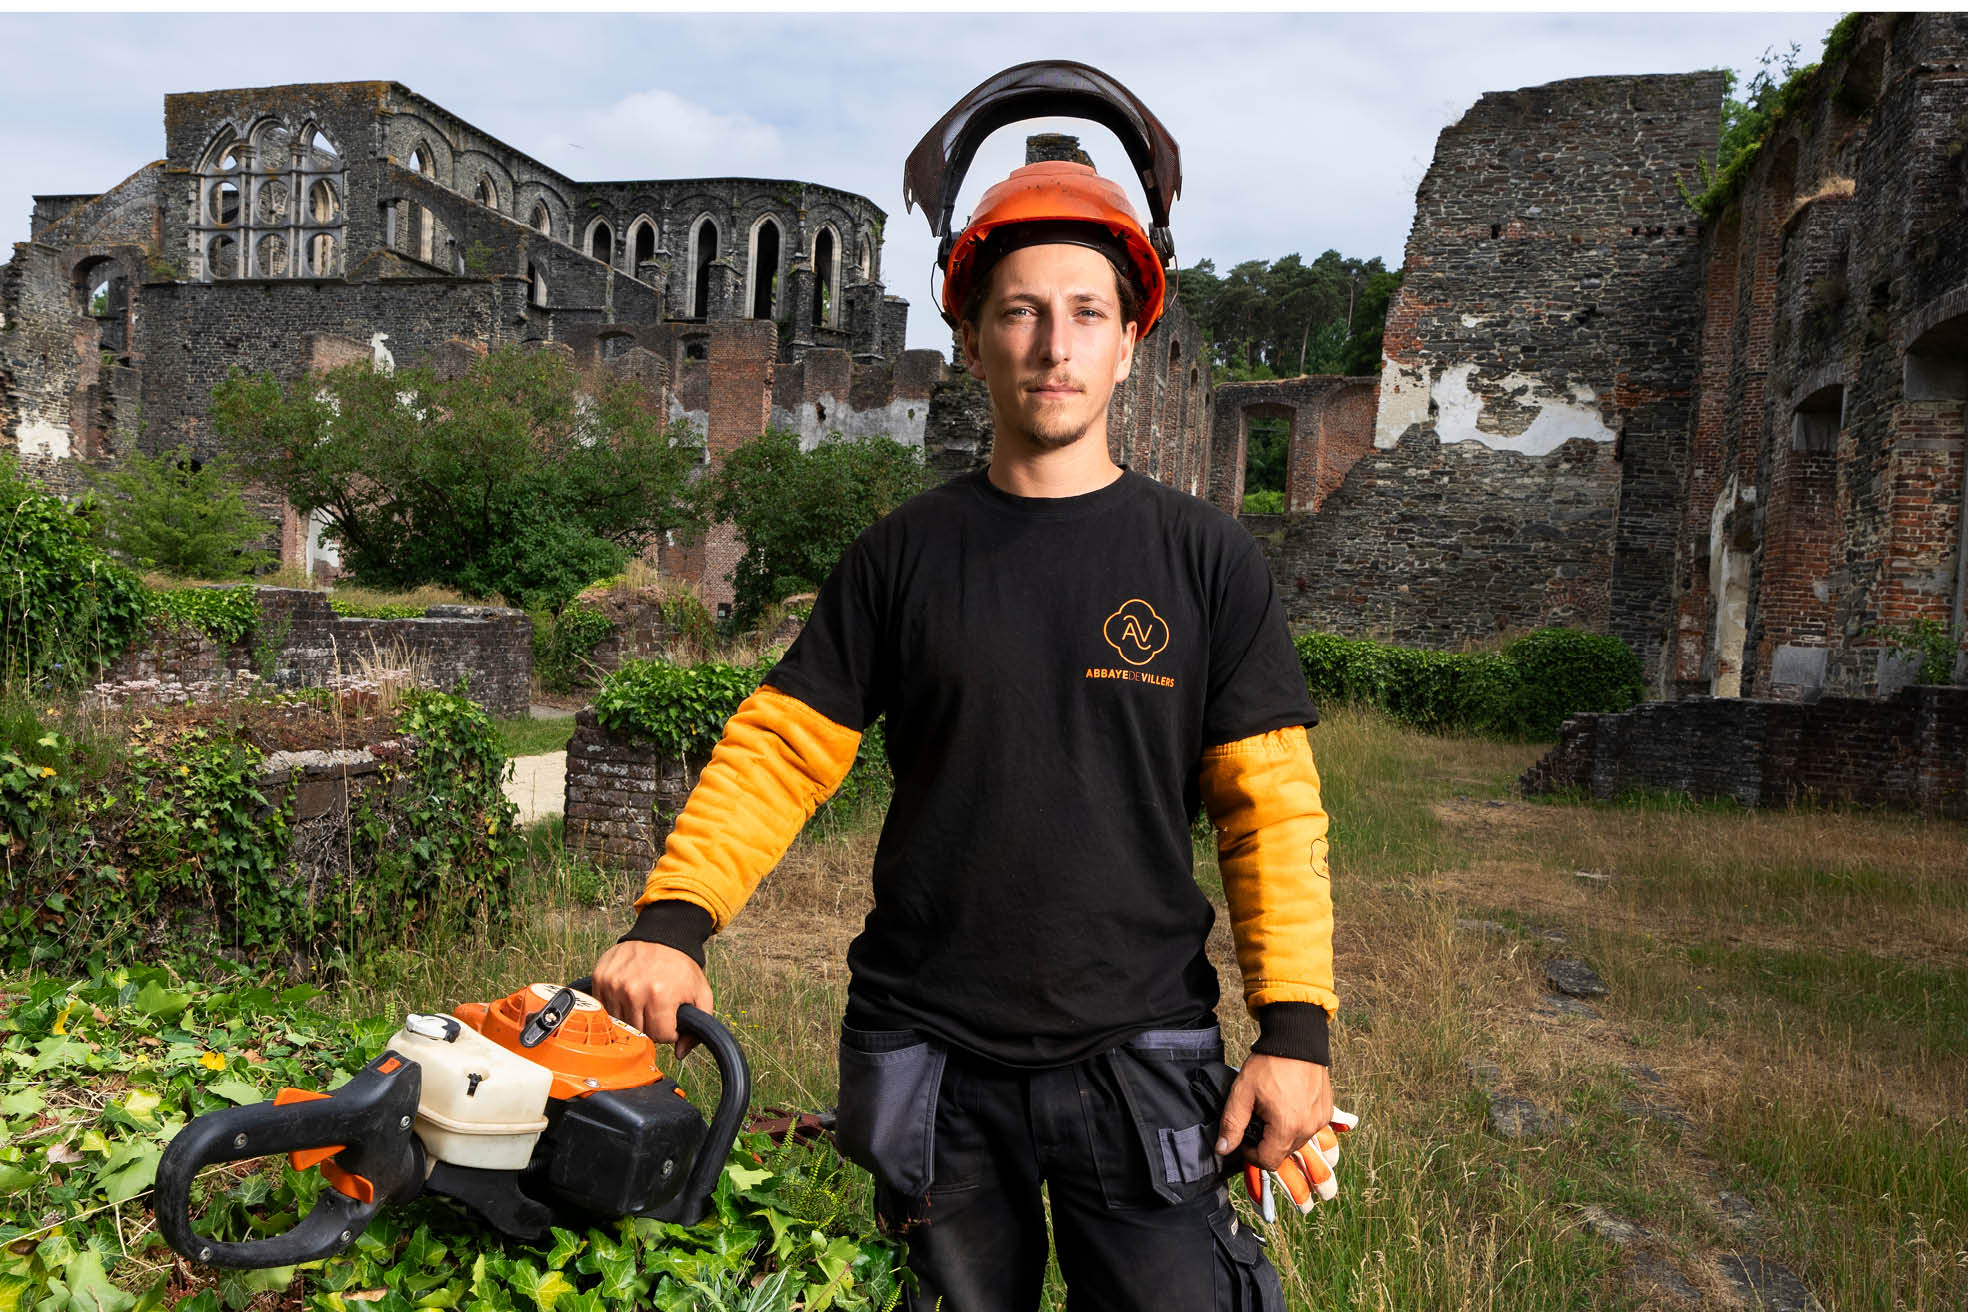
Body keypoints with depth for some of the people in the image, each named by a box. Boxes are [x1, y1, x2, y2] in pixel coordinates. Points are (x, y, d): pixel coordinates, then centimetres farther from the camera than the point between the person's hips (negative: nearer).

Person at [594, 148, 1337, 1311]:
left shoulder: (1208, 558, -1)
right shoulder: (905, 554, 2)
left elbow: (1271, 805, -1)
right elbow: (781, 747, 0)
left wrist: (1295, 1026, -7)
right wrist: (674, 919, -14)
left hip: (1140, 1063, -1)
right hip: (930, 1062, 1)